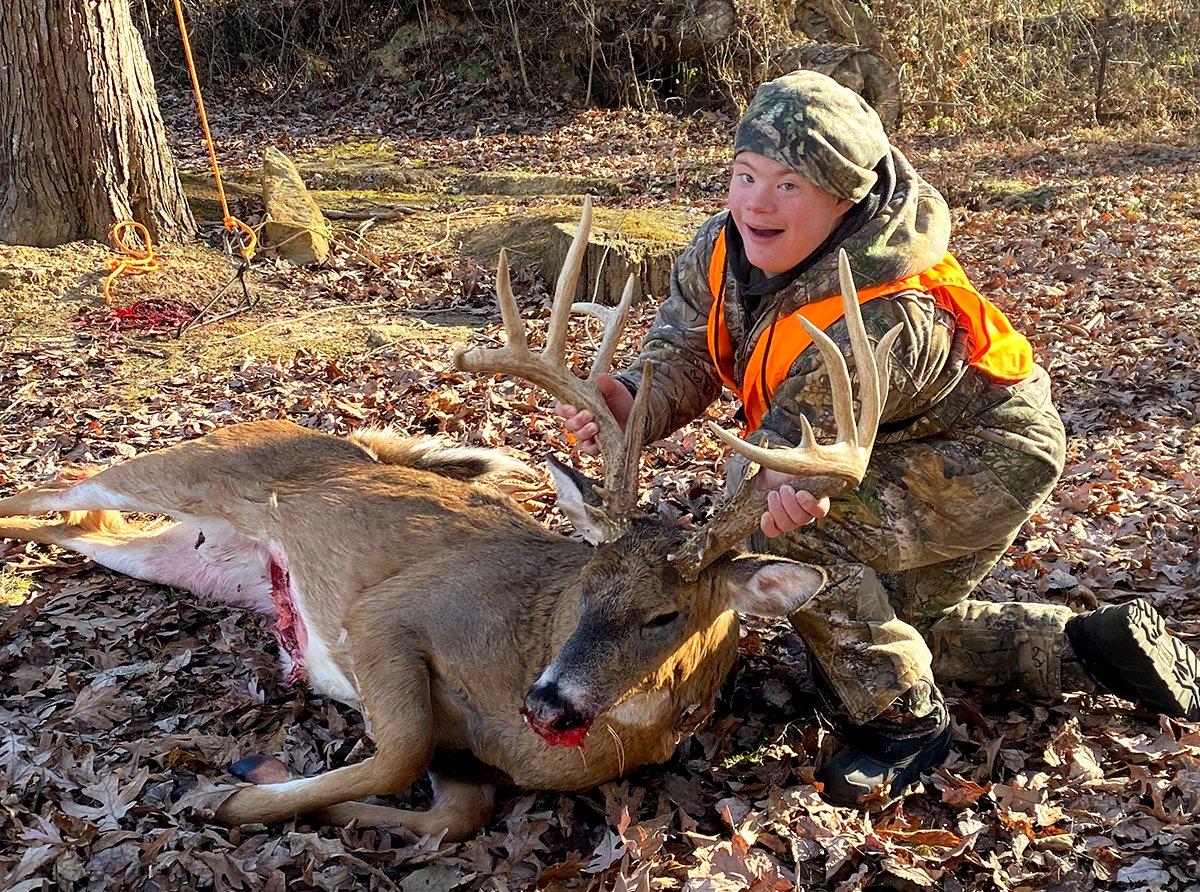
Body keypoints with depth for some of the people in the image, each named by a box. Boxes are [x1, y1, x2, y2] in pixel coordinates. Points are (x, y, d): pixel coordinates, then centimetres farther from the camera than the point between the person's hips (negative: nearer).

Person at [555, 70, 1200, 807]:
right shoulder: (725, 247, -17)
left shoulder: (884, 322, -40)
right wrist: (634, 404, -37)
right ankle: (1092, 649, 28)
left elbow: (785, 442, -35)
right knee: (893, 621, 23)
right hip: (903, 453, 9)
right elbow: (684, 354, -16)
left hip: (987, 460, -9)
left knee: (791, 531, -30)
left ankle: (902, 721, -10)